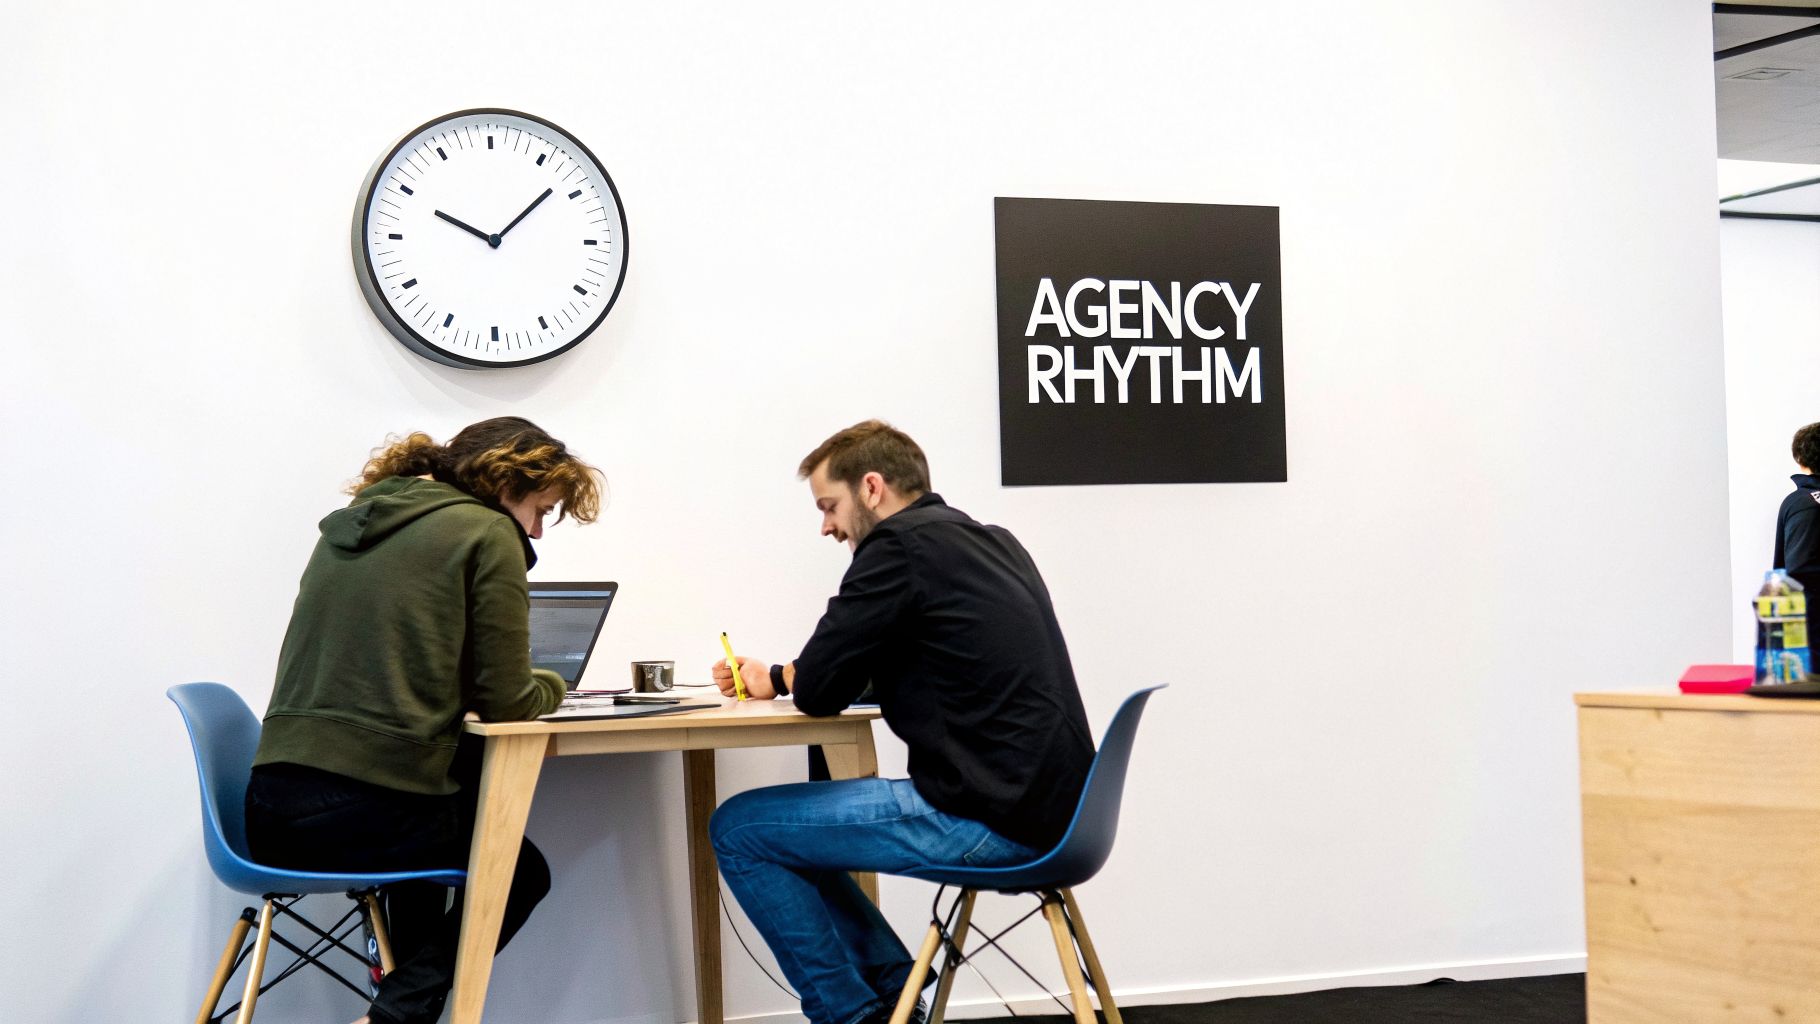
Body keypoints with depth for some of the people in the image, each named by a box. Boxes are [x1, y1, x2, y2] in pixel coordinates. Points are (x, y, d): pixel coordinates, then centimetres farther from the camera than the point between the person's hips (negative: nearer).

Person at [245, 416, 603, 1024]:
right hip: (371, 810, -7)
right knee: (520, 869, 23)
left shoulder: (351, 526, 19)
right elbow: (506, 702, -5)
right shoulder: (487, 533, -2)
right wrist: (550, 687, 16)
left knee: (455, 783, 35)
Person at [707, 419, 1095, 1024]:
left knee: (738, 830, 1)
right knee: (787, 824, 22)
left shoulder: (900, 545, -12)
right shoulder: (991, 542, 16)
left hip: (992, 820, -10)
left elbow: (819, 691, -9)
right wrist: (773, 676, 23)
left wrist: (780, 678, 14)